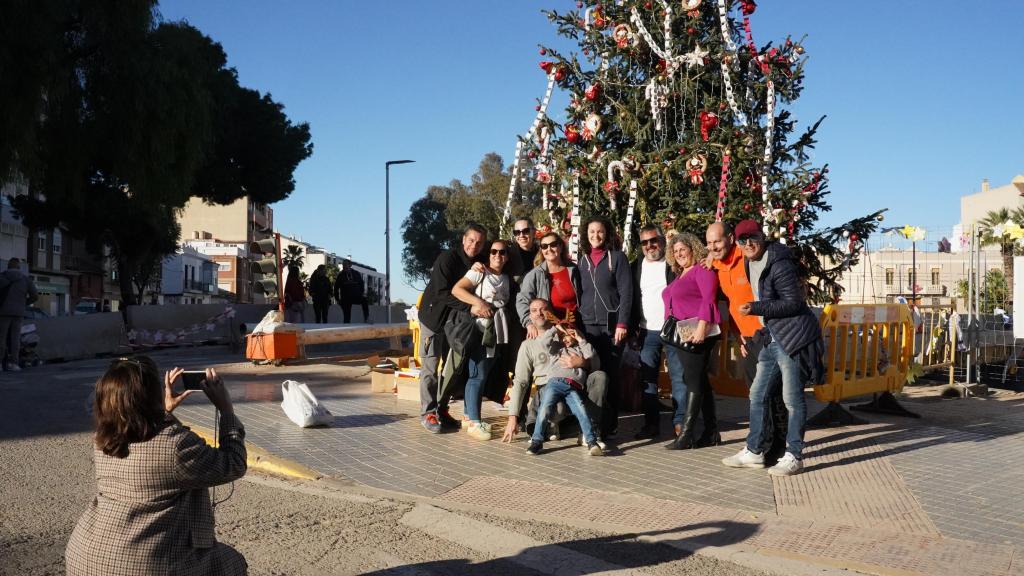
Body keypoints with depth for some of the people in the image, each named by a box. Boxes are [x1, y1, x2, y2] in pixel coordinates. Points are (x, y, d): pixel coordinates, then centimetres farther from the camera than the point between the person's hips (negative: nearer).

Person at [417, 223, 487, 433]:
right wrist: (470, 307, -29)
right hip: (435, 318, -6)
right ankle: (428, 413, 2)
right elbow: (441, 293, -24)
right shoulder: (447, 258, -16)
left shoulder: (478, 264, 4)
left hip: (457, 321, 6)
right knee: (431, 367, -5)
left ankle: (442, 410, 15)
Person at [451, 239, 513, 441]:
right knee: (478, 374, -10)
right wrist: (478, 302, -20)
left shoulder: (506, 278, 17)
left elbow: (506, 303, 16)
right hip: (479, 329, -7)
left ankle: (469, 415, 21)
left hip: (498, 331, 7)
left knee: (485, 374, 11)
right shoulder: (479, 272, -3)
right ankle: (473, 422, -7)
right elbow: (456, 289, -11)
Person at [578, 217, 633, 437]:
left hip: (611, 324, -3)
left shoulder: (617, 257, 2)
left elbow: (626, 292, -4)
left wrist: (622, 323, -12)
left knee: (610, 373, -1)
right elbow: (580, 294, 16)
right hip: (588, 325, 3)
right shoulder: (583, 260, 14)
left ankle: (609, 425, 7)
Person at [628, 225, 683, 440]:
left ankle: (680, 422, 5)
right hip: (647, 332, 3)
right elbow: (631, 299, 11)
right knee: (647, 379, 4)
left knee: (679, 377, -2)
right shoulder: (636, 267, 10)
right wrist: (632, 328, 3)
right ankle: (651, 423, 12)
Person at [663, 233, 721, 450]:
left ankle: (685, 434, -10)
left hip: (697, 333, -9)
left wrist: (702, 327, -25)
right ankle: (711, 432, 16)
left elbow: (709, 299, -16)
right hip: (680, 334, 9)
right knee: (700, 381, 11)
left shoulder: (703, 270, -5)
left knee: (694, 381, -9)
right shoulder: (680, 275, 21)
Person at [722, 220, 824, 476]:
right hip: (771, 337, 10)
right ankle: (753, 452, 20)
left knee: (792, 398, -3)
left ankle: (793, 456, 6)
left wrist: (756, 309, -19)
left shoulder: (778, 264, -16)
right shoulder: (751, 263, 12)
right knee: (757, 394, 11)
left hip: (793, 337, -10)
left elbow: (794, 303, -18)